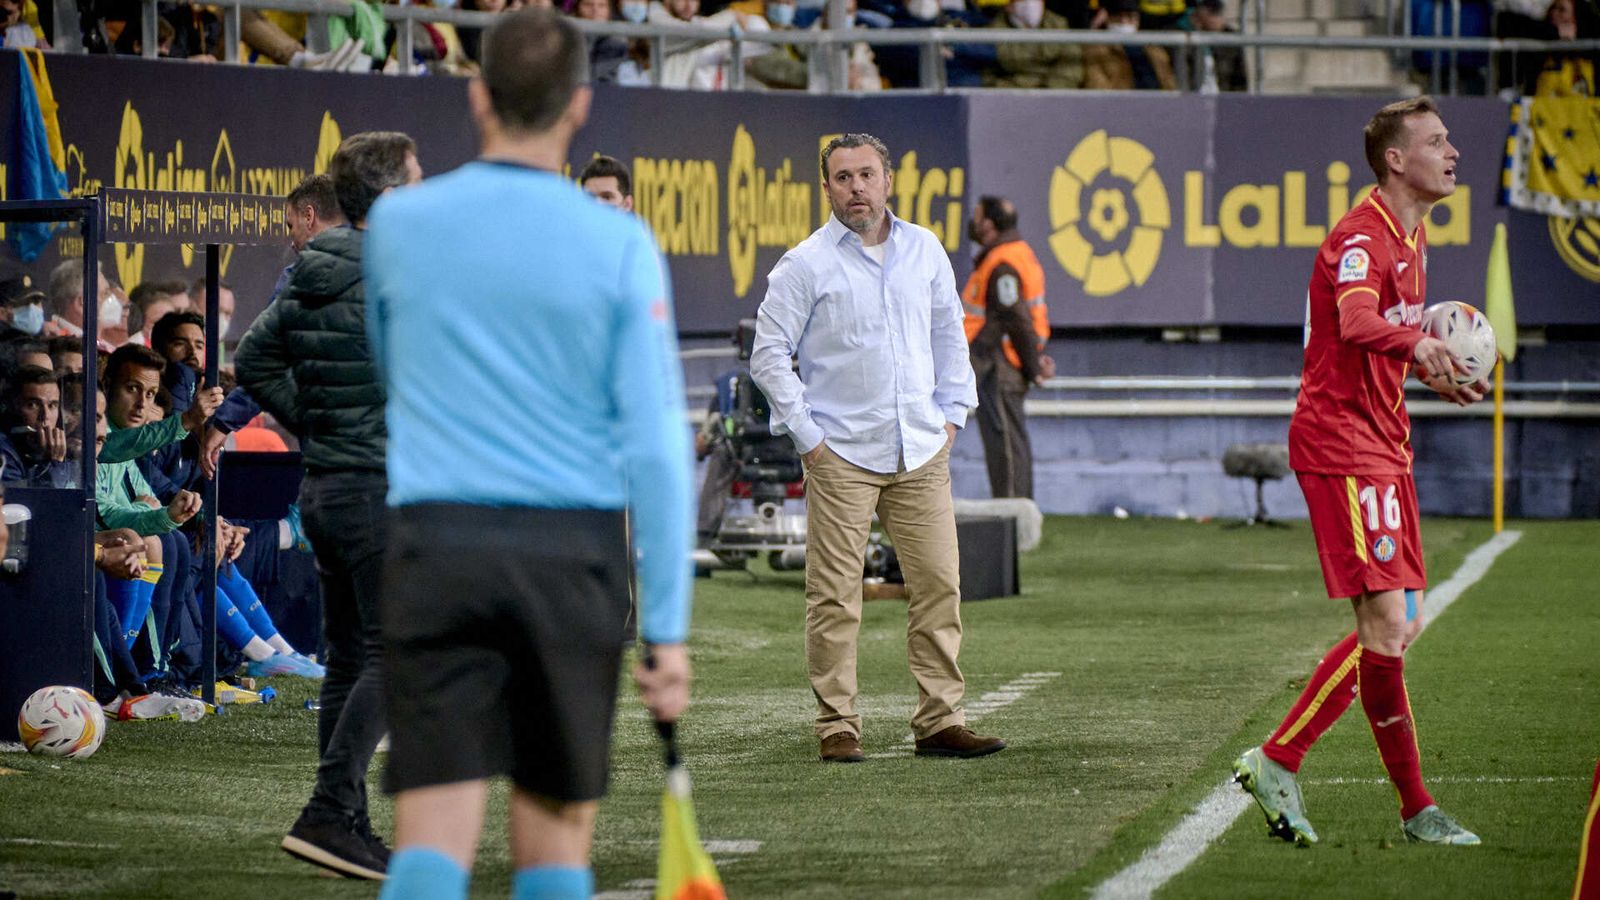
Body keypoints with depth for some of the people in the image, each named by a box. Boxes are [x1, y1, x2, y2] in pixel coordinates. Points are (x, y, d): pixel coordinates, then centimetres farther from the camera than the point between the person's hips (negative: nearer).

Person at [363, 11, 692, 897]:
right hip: (573, 549, 0)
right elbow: (657, 443, -6)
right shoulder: (618, 244, -4)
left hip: (435, 538, 1)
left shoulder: (397, 222, 2)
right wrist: (667, 628, -3)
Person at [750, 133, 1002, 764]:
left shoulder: (925, 251, 10)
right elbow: (769, 354, -2)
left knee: (939, 583, 0)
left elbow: (949, 335, 22)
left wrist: (951, 414, 15)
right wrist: (806, 434, -6)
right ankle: (837, 726, 1)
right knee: (835, 595, -5)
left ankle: (940, 721, 6)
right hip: (841, 453, -4)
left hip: (921, 452, 4)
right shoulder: (806, 265, -3)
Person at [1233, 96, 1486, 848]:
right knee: (1388, 622, -12)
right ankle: (1415, 808, -8)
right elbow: (1356, 322, -36)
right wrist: (1418, 343, -56)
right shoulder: (1362, 238, -15)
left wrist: (1438, 373, 14)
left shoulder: (1412, 238, 16)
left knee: (1400, 624, 9)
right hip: (1341, 445, -10)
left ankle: (1279, 760, 12)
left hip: (1383, 447, 10)